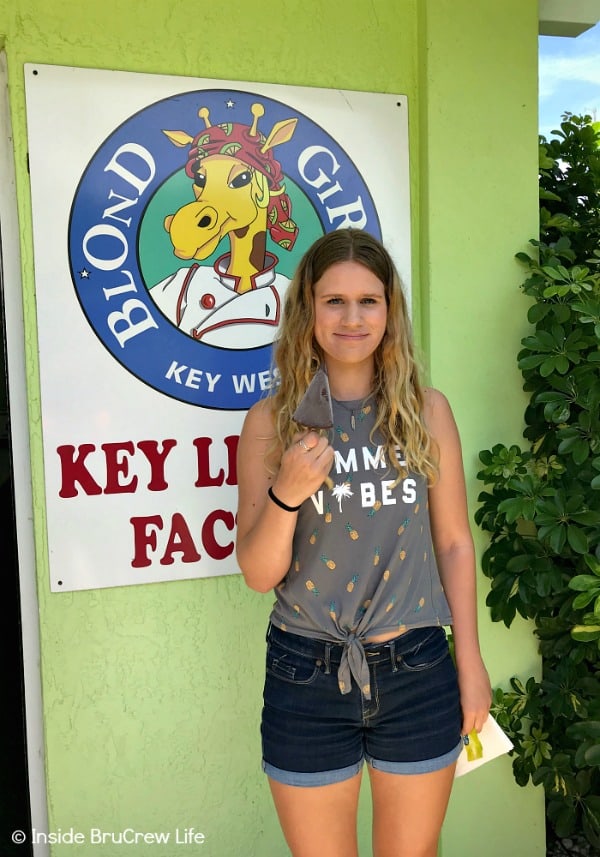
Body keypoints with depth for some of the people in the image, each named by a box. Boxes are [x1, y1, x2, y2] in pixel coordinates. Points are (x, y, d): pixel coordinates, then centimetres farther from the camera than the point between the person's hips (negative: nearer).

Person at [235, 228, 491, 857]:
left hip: (418, 670, 2)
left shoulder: (426, 410, -2)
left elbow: (453, 542, 4)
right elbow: (259, 575, -7)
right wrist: (286, 493, -25)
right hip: (307, 676, -1)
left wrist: (471, 663, 5)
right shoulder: (272, 420, -7)